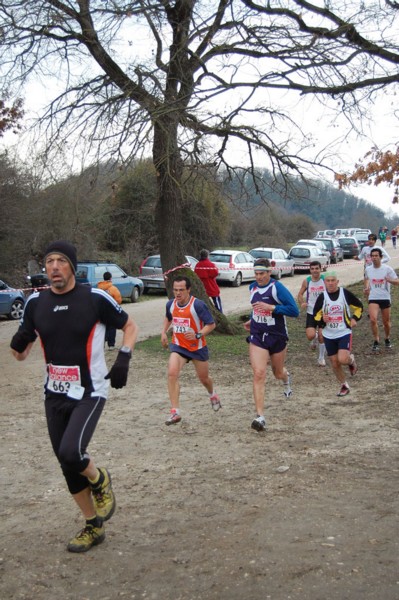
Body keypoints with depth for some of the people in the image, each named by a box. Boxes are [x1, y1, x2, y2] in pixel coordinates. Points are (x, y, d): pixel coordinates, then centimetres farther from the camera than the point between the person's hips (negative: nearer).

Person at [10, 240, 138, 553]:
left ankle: (100, 480, 11)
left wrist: (123, 359, -14)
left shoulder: (95, 298, -12)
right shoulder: (36, 302, 0)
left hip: (90, 392, -5)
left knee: (71, 452, -24)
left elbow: (130, 326, 2)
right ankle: (94, 527, 31)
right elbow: (21, 353, 7)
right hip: (55, 395, 5)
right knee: (68, 466, 11)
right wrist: (18, 343, -17)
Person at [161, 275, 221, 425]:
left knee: (203, 378, 14)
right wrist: (164, 332, 7)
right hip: (178, 346, 3)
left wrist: (198, 335, -31)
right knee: (172, 373, -21)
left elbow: (211, 324, -16)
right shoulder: (170, 304, -2)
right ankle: (175, 412, -18)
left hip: (198, 347, -3)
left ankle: (212, 394, 52)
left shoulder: (198, 305, -19)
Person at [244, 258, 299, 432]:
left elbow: (294, 310, -21)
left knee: (278, 373, 17)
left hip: (277, 336, -3)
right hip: (257, 336, 3)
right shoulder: (253, 287, 3)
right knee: (259, 374, -14)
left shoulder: (278, 288, -15)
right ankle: (260, 416, -14)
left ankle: (286, 378, 59)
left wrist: (270, 307, -27)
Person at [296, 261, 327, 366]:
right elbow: (300, 294, 10)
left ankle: (321, 357, 19)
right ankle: (314, 339, 27)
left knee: (321, 336, -2)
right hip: (311, 312, 1)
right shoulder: (306, 281, -2)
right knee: (310, 335, -12)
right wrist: (301, 303, -10)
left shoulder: (325, 279, -8)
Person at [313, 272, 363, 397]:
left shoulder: (345, 293, -7)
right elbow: (316, 315, 4)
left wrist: (354, 318, -8)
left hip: (344, 333, -3)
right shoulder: (322, 297, -3)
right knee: (335, 363, 6)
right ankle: (344, 386, 28)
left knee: (343, 359, -20)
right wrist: (322, 319, -17)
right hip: (329, 335, 3)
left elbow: (359, 306, 7)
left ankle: (351, 360, 16)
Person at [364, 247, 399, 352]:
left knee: (386, 322, 11)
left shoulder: (387, 269, -8)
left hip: (385, 298, -1)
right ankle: (376, 342, -8)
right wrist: (366, 288, 10)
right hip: (373, 298, 1)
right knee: (373, 319, -20)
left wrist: (390, 280, -26)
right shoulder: (368, 269, 1)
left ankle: (387, 339, 36)